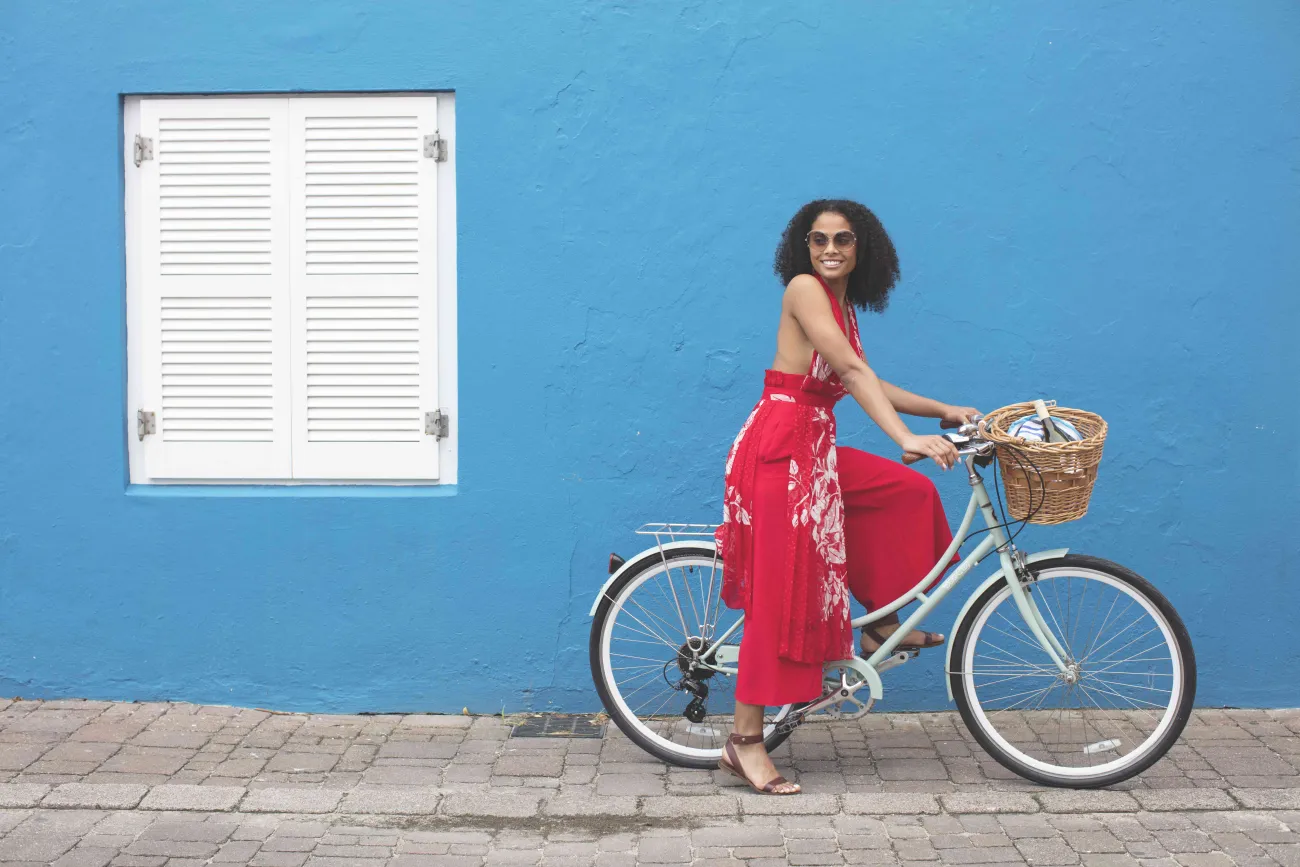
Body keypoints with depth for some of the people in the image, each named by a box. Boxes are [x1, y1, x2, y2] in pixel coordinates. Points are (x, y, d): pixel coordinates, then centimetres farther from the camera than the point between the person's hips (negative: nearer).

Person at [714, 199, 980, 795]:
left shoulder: (842, 304, 16)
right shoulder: (804, 289, -12)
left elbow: (864, 382, 17)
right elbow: (853, 373, -21)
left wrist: (943, 411, 16)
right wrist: (907, 438, -27)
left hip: (814, 449, 9)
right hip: (779, 448, -9)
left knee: (909, 491, 11)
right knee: (782, 592, -7)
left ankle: (882, 626, 22)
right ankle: (745, 742, -1)